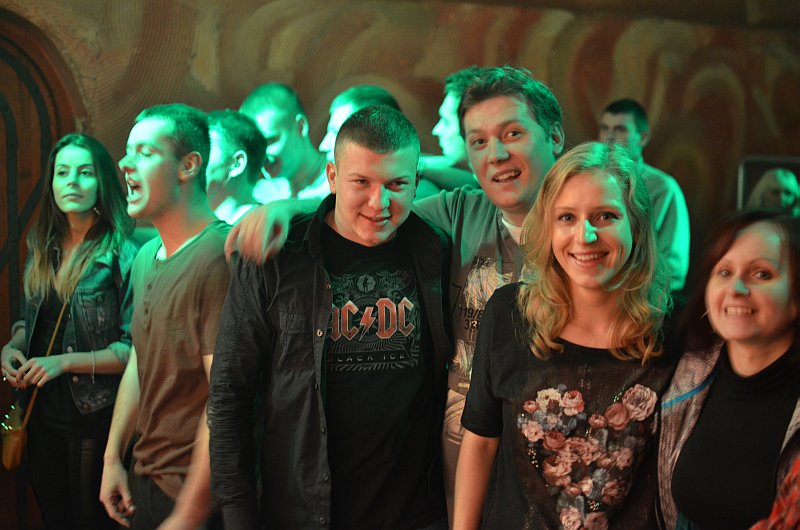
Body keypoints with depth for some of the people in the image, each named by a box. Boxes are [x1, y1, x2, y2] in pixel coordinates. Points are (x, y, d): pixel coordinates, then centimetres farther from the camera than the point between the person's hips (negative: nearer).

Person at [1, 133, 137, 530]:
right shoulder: (43, 249, 4)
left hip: (95, 418, -6)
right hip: (43, 411, 6)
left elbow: (132, 349, -17)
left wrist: (65, 362, -22)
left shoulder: (123, 255, -16)